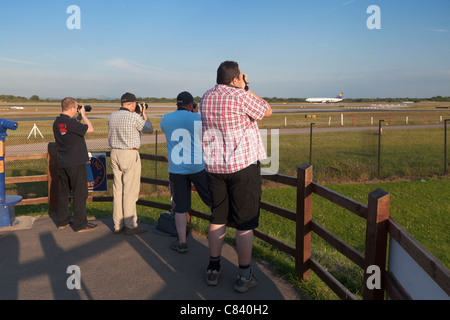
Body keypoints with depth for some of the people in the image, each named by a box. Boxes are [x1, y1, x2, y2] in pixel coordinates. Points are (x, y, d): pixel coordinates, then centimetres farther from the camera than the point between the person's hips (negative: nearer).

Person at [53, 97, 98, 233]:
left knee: (63, 192, 14)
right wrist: (83, 114, -3)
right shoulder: (71, 122, -19)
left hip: (62, 163, 8)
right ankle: (80, 224, 5)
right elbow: (90, 129, -14)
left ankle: (62, 221, 24)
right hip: (76, 163, -8)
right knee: (80, 193, 0)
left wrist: (79, 116, 13)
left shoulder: (56, 123, 6)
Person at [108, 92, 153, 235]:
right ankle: (130, 225, 6)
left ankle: (118, 225, 17)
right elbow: (149, 129, 1)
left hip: (115, 153, 7)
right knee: (130, 191, 0)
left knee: (118, 189, 11)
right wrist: (143, 114, 16)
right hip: (130, 155, -7)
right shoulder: (134, 117, -13)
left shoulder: (112, 116, 6)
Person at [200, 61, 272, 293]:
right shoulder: (241, 96, -13)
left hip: (214, 167, 6)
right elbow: (267, 111, 2)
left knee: (217, 219, 16)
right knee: (245, 222, 4)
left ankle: (213, 269, 25)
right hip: (243, 166, -6)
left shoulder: (206, 97, 7)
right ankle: (244, 276, 12)